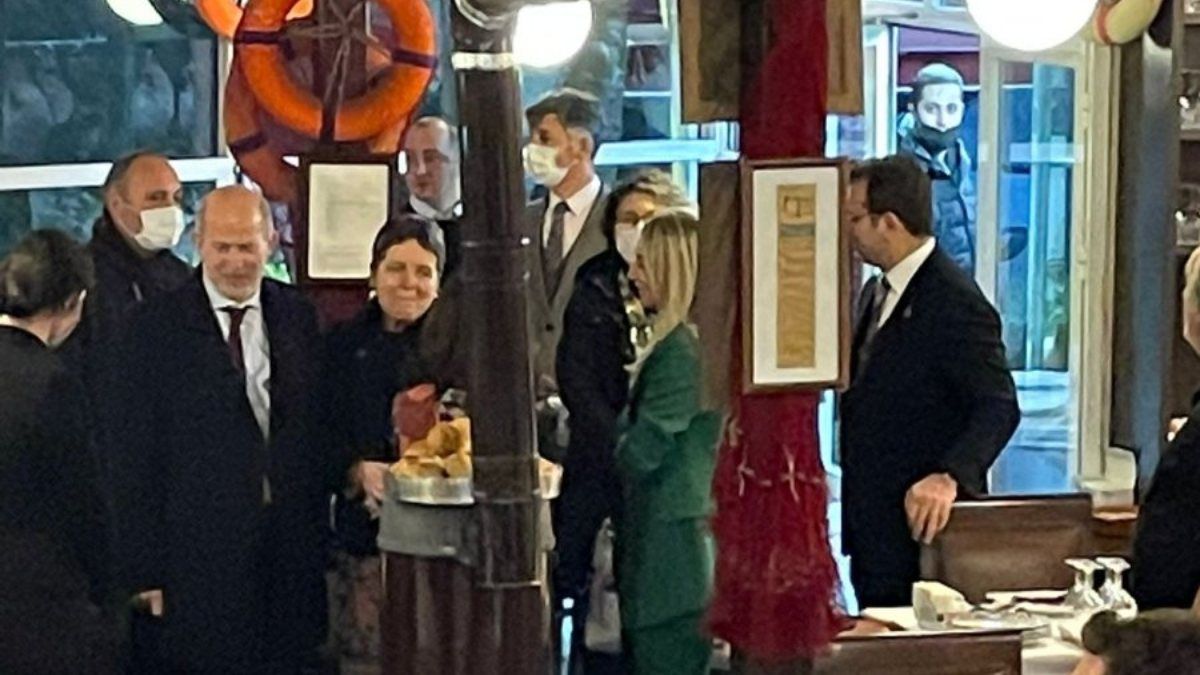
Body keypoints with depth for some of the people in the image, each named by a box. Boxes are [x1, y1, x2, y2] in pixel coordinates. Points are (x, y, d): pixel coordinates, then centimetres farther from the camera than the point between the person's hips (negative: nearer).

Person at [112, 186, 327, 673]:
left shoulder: (297, 317, 8)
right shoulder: (159, 326, -4)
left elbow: (317, 432, 10)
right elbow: (138, 456, -4)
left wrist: (320, 538, 5)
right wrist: (146, 567, -7)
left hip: (293, 552, 4)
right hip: (202, 555, -3)